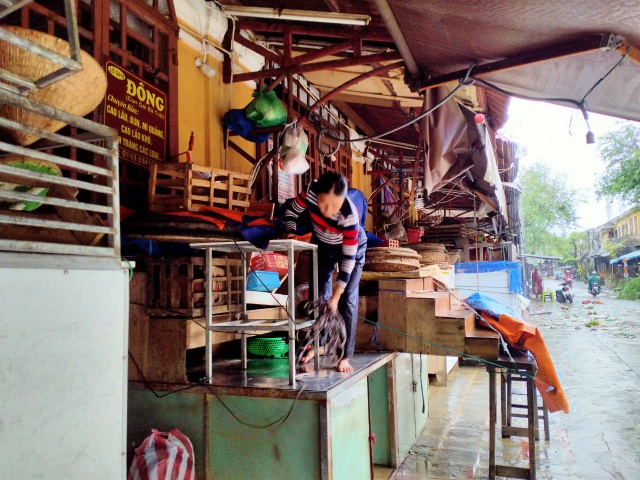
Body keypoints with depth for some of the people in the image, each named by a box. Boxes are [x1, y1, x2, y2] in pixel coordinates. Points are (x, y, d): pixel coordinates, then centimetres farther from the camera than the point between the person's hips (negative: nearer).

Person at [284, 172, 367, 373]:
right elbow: (292, 211, -10)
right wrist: (291, 232, -30)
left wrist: (335, 297, -32)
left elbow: (349, 258, -33)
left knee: (347, 300, -7)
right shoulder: (311, 191, -32)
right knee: (318, 294, 8)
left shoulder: (349, 215, -40)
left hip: (351, 248, -4)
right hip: (321, 245, 4)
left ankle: (345, 356, 1)